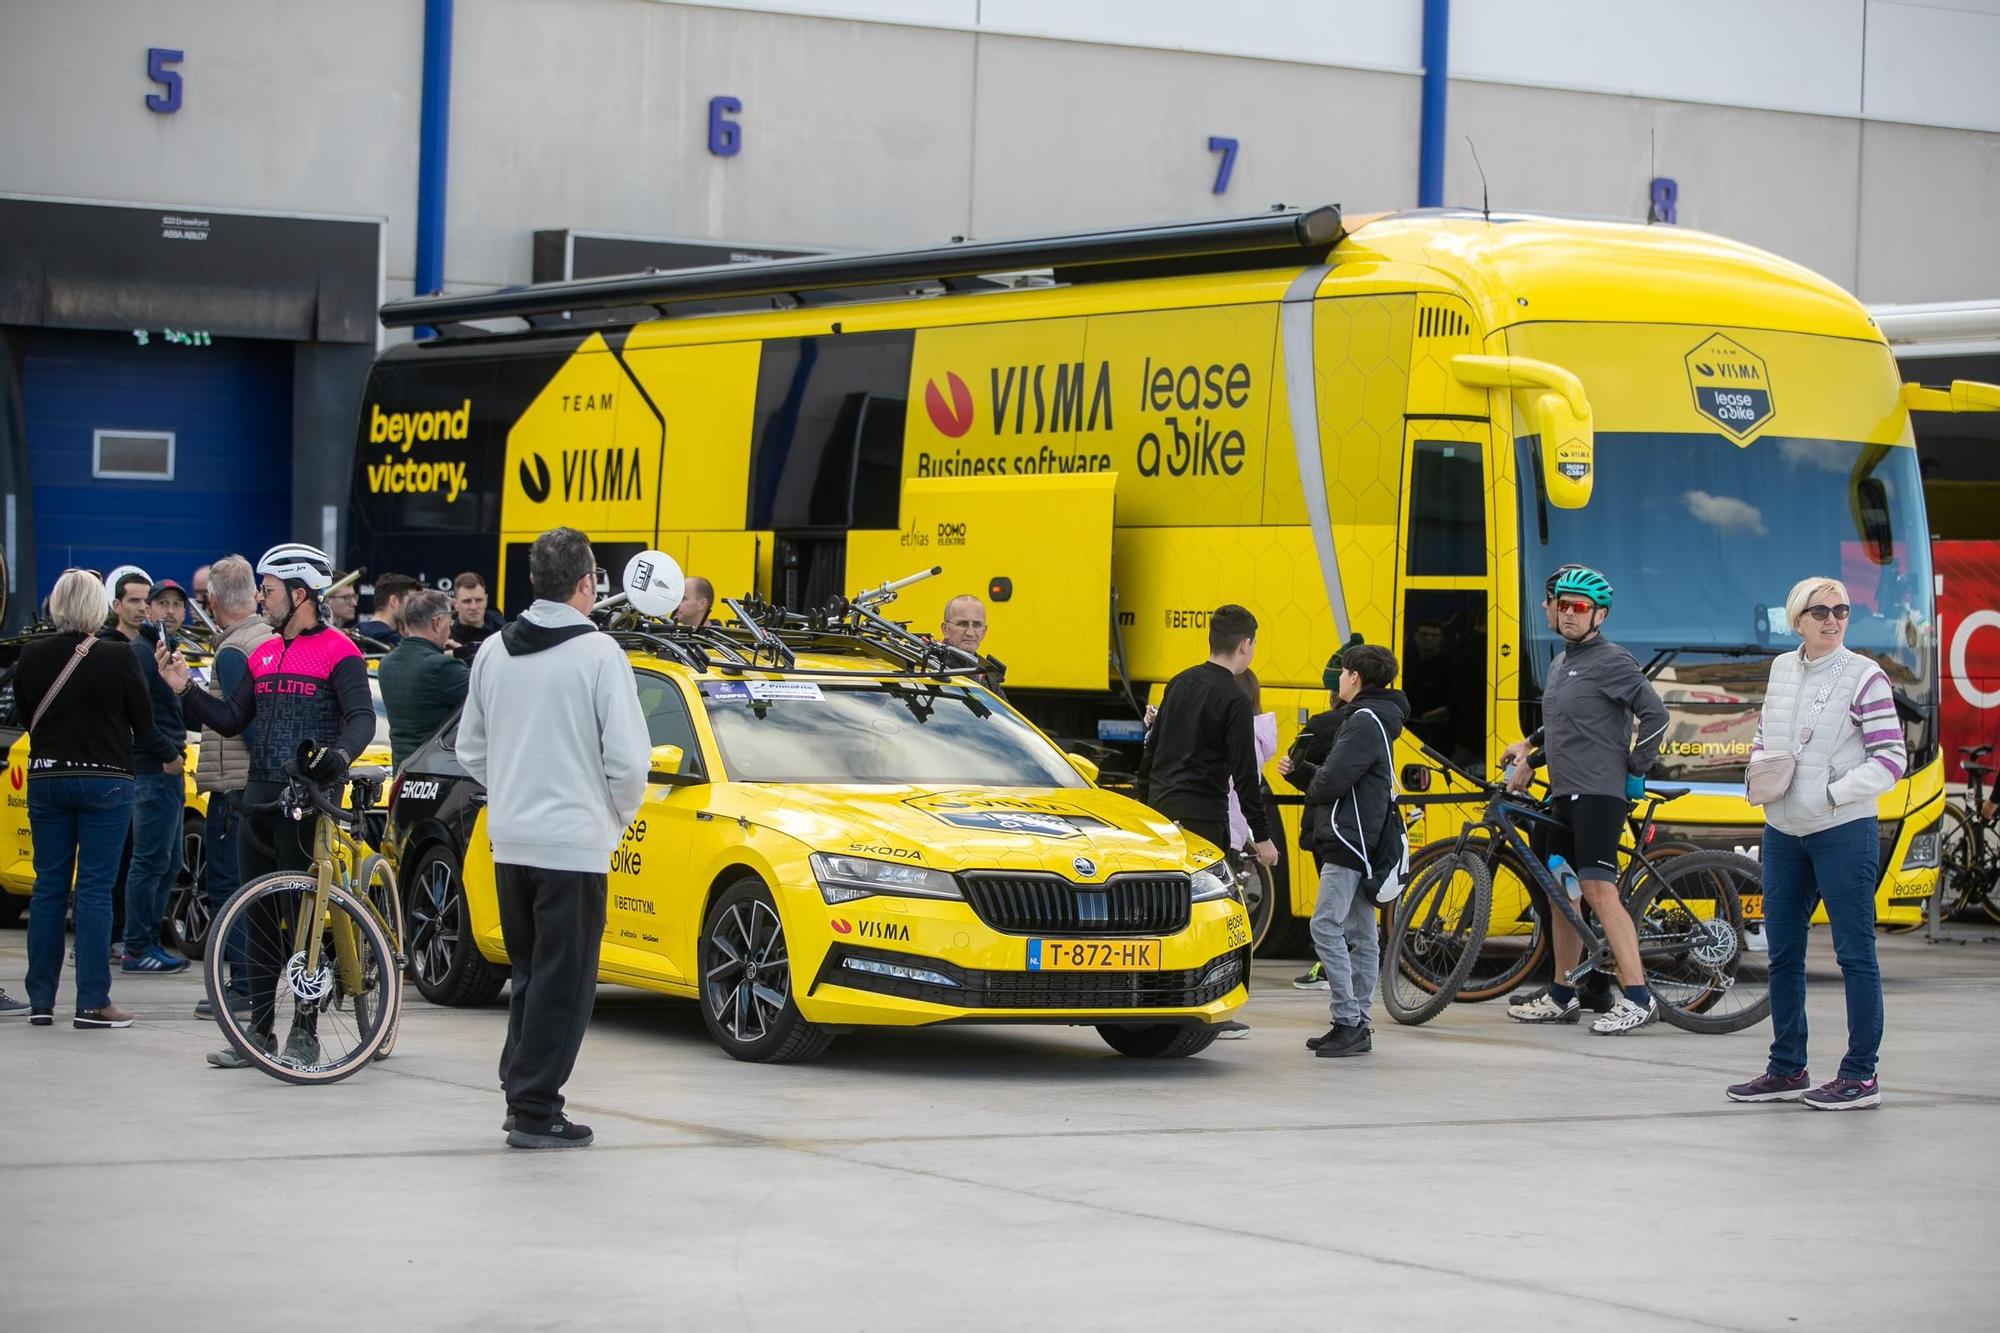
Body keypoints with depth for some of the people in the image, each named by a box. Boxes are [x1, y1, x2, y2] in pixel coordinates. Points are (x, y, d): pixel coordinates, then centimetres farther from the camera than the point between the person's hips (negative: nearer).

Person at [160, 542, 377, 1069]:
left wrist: (339, 755, -32)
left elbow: (362, 718, -14)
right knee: (259, 919, 9)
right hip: (258, 801, 7)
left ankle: (304, 1032, 2)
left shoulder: (338, 652, -6)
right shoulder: (263, 655, 17)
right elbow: (232, 720, 17)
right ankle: (260, 1030, 15)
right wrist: (185, 690, 7)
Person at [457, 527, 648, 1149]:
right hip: (573, 841, -6)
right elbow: (627, 759, -14)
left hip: (509, 840, 6)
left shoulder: (494, 652, 7)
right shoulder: (597, 653, -12)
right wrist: (619, 814, 4)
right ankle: (534, 1110, -1)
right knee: (562, 982, 0)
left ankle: (521, 1094, 18)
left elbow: (470, 751, 14)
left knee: (531, 975, 18)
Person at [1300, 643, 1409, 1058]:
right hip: (1360, 840, 11)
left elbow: (1333, 779, -20)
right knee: (1362, 934, 9)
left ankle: (1348, 1022, -17)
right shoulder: (1376, 719, 20)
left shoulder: (1365, 721, -14)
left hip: (1349, 838, -11)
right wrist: (1312, 774, 3)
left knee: (1326, 927, -14)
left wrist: (1313, 789, 0)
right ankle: (1357, 1026, 12)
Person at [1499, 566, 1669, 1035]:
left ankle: (1636, 998, -18)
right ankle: (1561, 998, 19)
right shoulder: (1560, 663, 19)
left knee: (1598, 890, -17)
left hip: (1599, 794, -9)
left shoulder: (1612, 662, -8)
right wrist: (1529, 748, 17)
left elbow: (1655, 715, -14)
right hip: (1564, 794, 9)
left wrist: (1634, 773, -11)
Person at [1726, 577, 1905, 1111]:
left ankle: (1860, 1076, 2)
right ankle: (1787, 1070, 23)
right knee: (1782, 953, 12)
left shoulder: (1864, 676, -9)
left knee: (1854, 953, -3)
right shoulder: (1782, 669, 9)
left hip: (1843, 831, -7)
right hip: (1783, 831, 7)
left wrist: (1832, 793, -17)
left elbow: (1891, 758, -10)